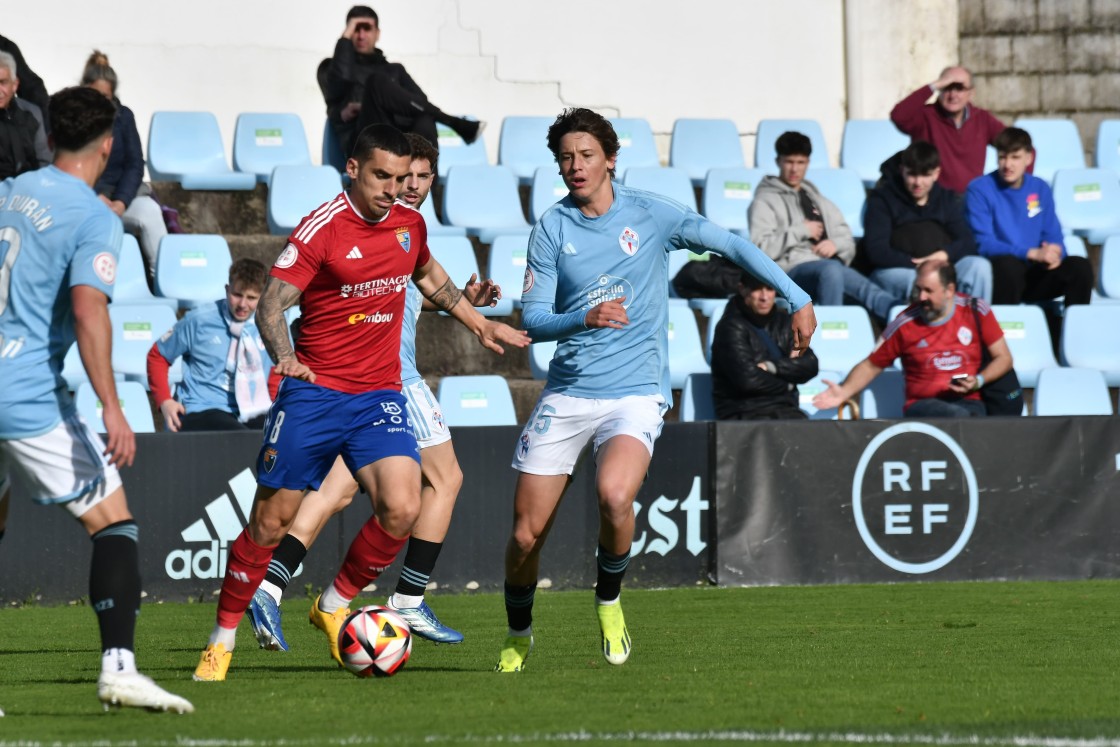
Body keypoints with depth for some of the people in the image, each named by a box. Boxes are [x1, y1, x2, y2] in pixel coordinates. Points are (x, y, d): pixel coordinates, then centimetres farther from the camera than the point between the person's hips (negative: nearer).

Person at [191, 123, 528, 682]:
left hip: (379, 396, 4)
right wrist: (284, 356, -35)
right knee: (272, 520, -1)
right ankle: (222, 640, 15)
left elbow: (428, 276, 30)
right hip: (314, 391, -4)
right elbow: (271, 304, -16)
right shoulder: (321, 228, -11)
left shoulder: (409, 225, 6)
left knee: (401, 510, -17)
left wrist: (480, 324, 35)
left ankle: (334, 605, 6)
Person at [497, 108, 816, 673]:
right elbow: (532, 319, -3)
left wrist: (797, 299, 2)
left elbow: (733, 246, 5)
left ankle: (609, 601, -2)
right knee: (527, 533, -1)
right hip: (567, 394, 2)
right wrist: (585, 318, -23)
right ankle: (518, 635, 27)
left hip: (636, 393, -2)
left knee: (614, 496, -31)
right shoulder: (552, 228, 1)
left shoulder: (650, 214, -1)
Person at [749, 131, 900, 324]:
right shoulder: (765, 201, 12)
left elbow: (848, 243, 26)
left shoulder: (818, 201, 32)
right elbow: (761, 248, -4)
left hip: (830, 264, 4)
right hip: (793, 270, -4)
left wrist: (836, 244, 2)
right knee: (831, 270, -41)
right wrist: (801, 231, -2)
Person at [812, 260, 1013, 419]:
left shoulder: (975, 312, 5)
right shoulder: (905, 324, 4)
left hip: (969, 402, 1)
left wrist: (978, 381, -8)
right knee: (960, 417, -38)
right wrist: (844, 392, -5)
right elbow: (871, 365, 11)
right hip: (923, 406, -1)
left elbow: (1003, 358, 10)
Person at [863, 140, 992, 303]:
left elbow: (967, 243, 8)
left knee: (980, 266, -24)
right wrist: (916, 264, -18)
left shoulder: (947, 199, 20)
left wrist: (944, 254, -16)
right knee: (917, 280, -39)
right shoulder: (882, 198, 8)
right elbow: (875, 250, -6)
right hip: (893, 271, -4)